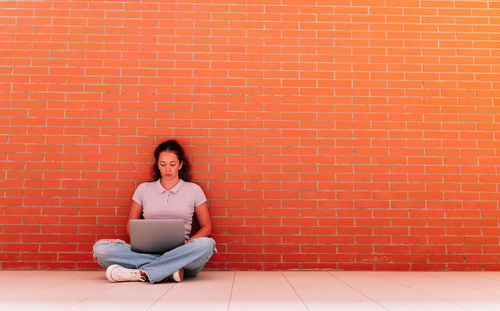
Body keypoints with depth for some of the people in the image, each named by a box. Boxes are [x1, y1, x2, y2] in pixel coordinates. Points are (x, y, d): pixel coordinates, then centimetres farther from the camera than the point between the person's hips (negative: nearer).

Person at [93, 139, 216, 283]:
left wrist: (188, 242, -9)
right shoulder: (143, 189, 14)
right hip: (148, 251, 1)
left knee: (206, 244, -35)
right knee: (100, 247, -23)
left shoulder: (194, 190, 10)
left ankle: (141, 273, -32)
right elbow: (131, 225, 17)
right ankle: (170, 269, -29)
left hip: (180, 252, -1)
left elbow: (206, 227, 11)